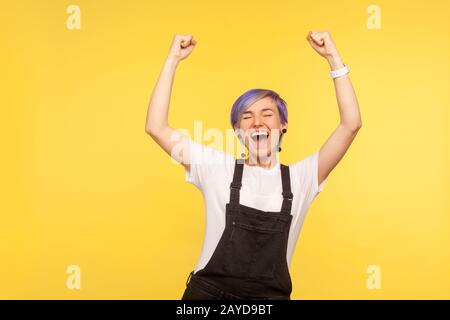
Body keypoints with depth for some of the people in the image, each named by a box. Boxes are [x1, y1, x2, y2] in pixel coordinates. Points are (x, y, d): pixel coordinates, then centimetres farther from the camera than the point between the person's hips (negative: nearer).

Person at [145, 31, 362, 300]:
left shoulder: (300, 179, 2)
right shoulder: (218, 169, 2)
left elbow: (352, 124, -3)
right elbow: (156, 128, -2)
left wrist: (333, 57, -4)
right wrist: (173, 59, -3)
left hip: (271, 295, 1)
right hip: (208, 291, 0)